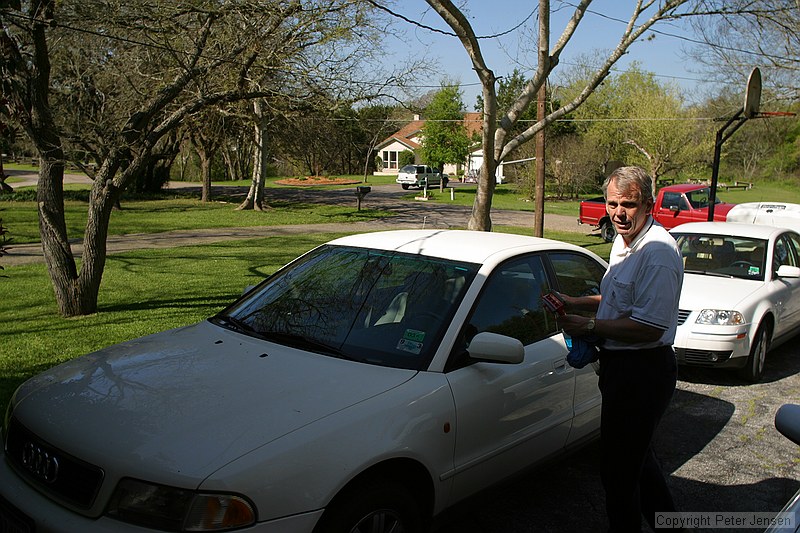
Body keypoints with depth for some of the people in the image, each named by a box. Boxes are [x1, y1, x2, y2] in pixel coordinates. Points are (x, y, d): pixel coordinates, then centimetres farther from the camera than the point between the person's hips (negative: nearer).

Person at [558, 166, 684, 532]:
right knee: (636, 454, 25)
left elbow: (650, 327, -26)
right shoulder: (624, 241, 10)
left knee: (618, 467, -1)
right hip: (622, 365, 11)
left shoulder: (658, 253, -22)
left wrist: (589, 327, -19)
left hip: (643, 371, -11)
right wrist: (577, 303, 11)